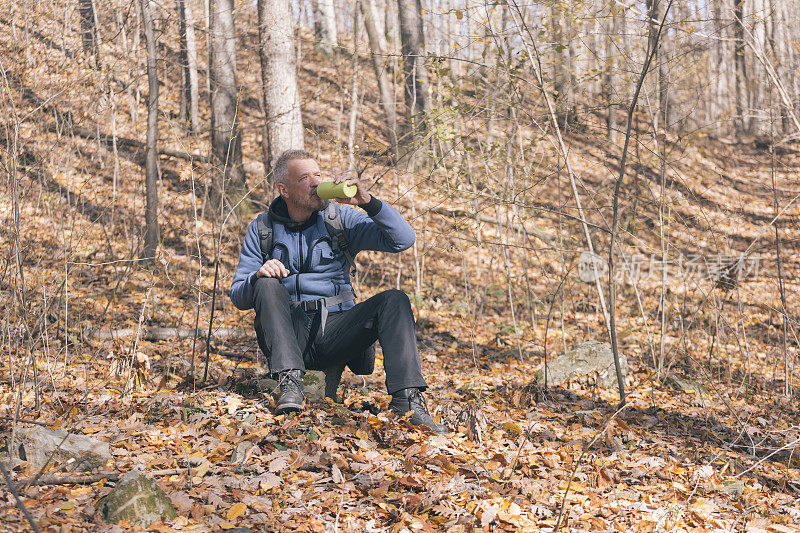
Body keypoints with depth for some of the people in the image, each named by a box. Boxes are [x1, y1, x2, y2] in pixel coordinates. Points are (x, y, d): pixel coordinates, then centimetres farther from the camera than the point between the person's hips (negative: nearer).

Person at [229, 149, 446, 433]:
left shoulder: (341, 218, 7)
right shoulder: (262, 229, 8)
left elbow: (403, 239, -4)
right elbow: (238, 297, 5)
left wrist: (368, 202, -16)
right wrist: (258, 277, -18)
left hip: (336, 329, 0)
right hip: (289, 334, 0)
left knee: (394, 300, -23)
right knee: (266, 285, -27)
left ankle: (407, 398, -32)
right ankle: (290, 382, -34)